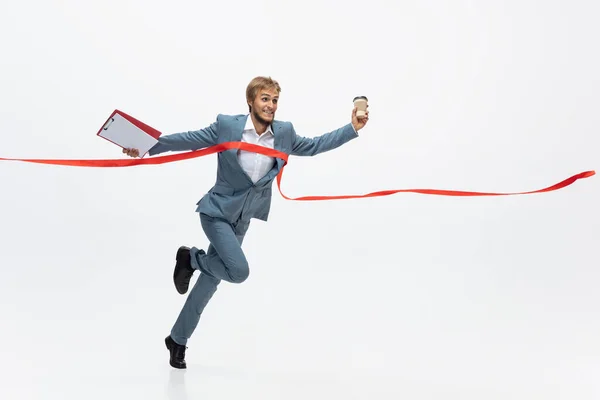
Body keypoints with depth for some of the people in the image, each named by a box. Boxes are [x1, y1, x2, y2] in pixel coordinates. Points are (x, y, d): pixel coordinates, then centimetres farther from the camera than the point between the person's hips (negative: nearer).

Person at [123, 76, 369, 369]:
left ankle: (177, 339, 28)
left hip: (241, 219, 5)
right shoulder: (226, 125, -14)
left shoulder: (284, 133, -3)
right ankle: (191, 257, 7)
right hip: (217, 211, -5)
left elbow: (313, 146, 7)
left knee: (210, 281, 11)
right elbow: (189, 139, -7)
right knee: (238, 271, -23)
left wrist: (353, 128, 1)